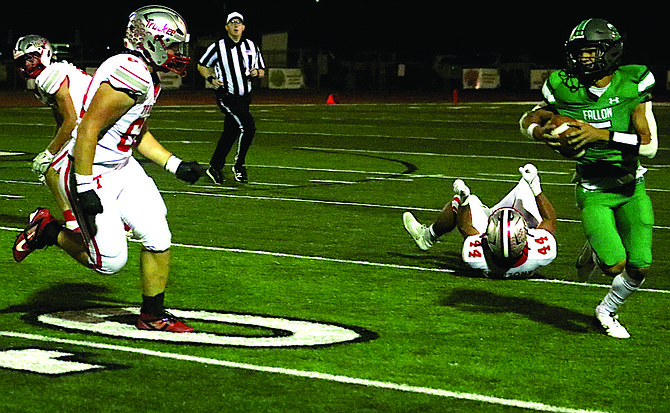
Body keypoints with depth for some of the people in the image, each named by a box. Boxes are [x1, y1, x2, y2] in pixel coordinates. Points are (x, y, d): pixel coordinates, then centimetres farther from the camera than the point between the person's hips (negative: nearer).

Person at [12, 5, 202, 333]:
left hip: (121, 167, 9)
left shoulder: (149, 79, 8)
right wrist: (84, 188, -27)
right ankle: (48, 231, 19)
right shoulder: (130, 76, -24)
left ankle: (153, 316, 17)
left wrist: (176, 165, 14)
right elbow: (88, 129, -27)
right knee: (109, 262, -4)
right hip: (91, 174, -9)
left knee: (158, 239, 2)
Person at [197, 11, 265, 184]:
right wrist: (211, 79, -10)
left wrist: (256, 73, -6)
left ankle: (215, 167, 19)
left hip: (244, 97, 5)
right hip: (227, 96, -5)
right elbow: (202, 66, 8)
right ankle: (239, 165, -6)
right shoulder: (218, 47, -3)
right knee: (248, 126, -19)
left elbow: (261, 71, 18)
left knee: (230, 133, 7)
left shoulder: (251, 47, 10)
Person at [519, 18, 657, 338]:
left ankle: (607, 311, 29)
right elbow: (527, 120, 8)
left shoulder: (632, 85, -12)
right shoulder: (565, 89, -10)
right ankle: (593, 252, 22)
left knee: (639, 267, -2)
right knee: (615, 266, -15)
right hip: (593, 191, -1)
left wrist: (602, 134, -29)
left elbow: (649, 145, -19)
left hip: (631, 187, 1)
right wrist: (539, 132, -16)